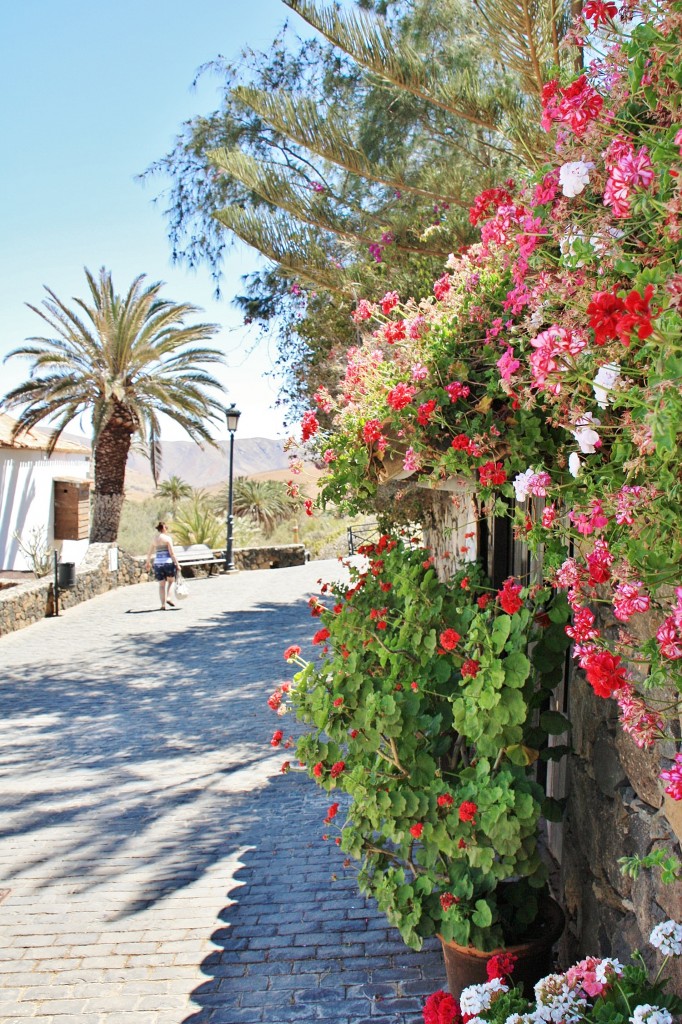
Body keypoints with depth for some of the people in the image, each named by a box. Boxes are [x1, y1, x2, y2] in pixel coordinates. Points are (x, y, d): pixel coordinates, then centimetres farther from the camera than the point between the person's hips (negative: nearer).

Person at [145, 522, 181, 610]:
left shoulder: (154, 540, 8)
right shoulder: (167, 538, -6)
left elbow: (149, 553, 17)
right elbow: (172, 553, -12)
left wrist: (148, 562, 33)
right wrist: (177, 564, -9)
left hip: (157, 563, 4)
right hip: (168, 562, -4)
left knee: (162, 585, 10)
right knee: (171, 581, 18)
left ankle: (163, 605, 7)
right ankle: (168, 598, 1)